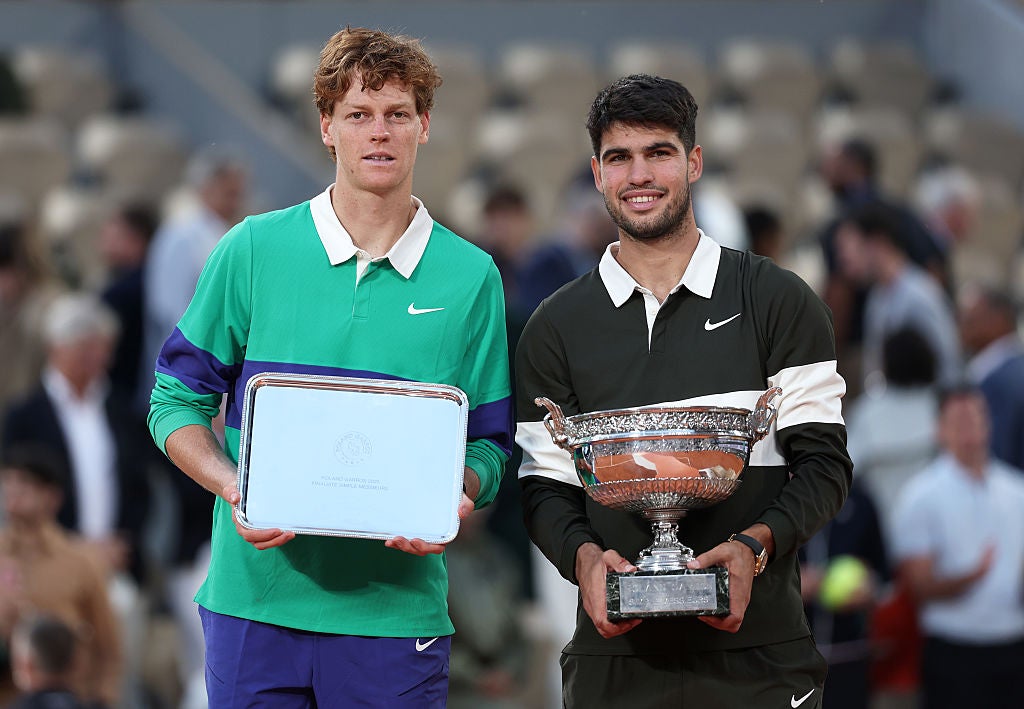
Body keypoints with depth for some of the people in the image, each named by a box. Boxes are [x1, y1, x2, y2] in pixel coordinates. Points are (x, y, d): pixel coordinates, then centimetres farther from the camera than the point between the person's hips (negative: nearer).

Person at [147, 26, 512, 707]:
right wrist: (232, 486, -12)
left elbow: (489, 443, 8)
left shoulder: (471, 277, 5)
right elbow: (178, 402, 6)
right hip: (256, 594, 0)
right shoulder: (254, 250, 3)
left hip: (396, 606, 0)